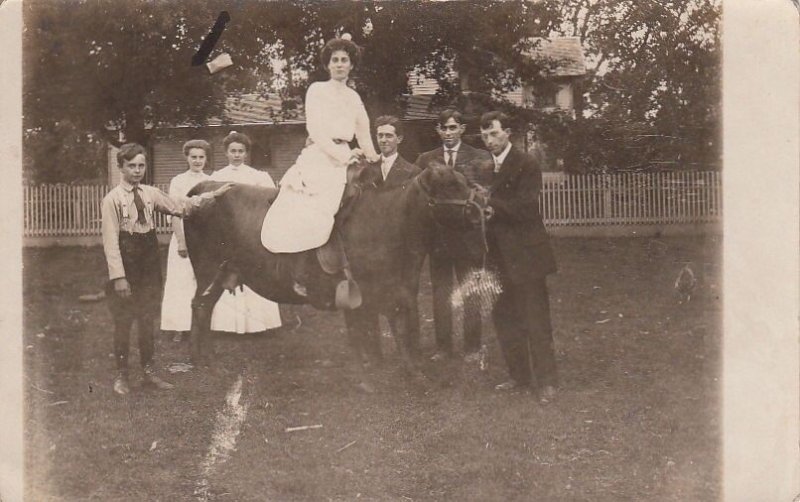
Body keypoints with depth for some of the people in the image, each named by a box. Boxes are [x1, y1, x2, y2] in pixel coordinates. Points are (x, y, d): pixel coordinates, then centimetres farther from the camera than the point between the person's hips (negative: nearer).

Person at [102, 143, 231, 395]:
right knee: (123, 322, 3)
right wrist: (118, 276, -19)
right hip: (126, 266, -5)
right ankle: (121, 375, 15)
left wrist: (213, 195, 2)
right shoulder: (112, 200, -10)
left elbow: (181, 206, 8)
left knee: (148, 320, 12)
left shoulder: (150, 194, 6)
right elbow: (110, 240, -13)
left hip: (149, 266, 5)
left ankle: (148, 370, 23)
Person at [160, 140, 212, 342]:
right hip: (185, 234, -2)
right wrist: (181, 241, -10)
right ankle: (180, 326, 5)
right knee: (181, 280, 0)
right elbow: (175, 213, -4)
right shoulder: (178, 181, -1)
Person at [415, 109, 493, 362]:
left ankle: (472, 346, 14)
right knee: (440, 291, 8)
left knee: (470, 291, 6)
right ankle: (443, 345, 16)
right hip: (437, 234, 2)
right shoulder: (426, 159, 8)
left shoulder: (479, 158, 1)